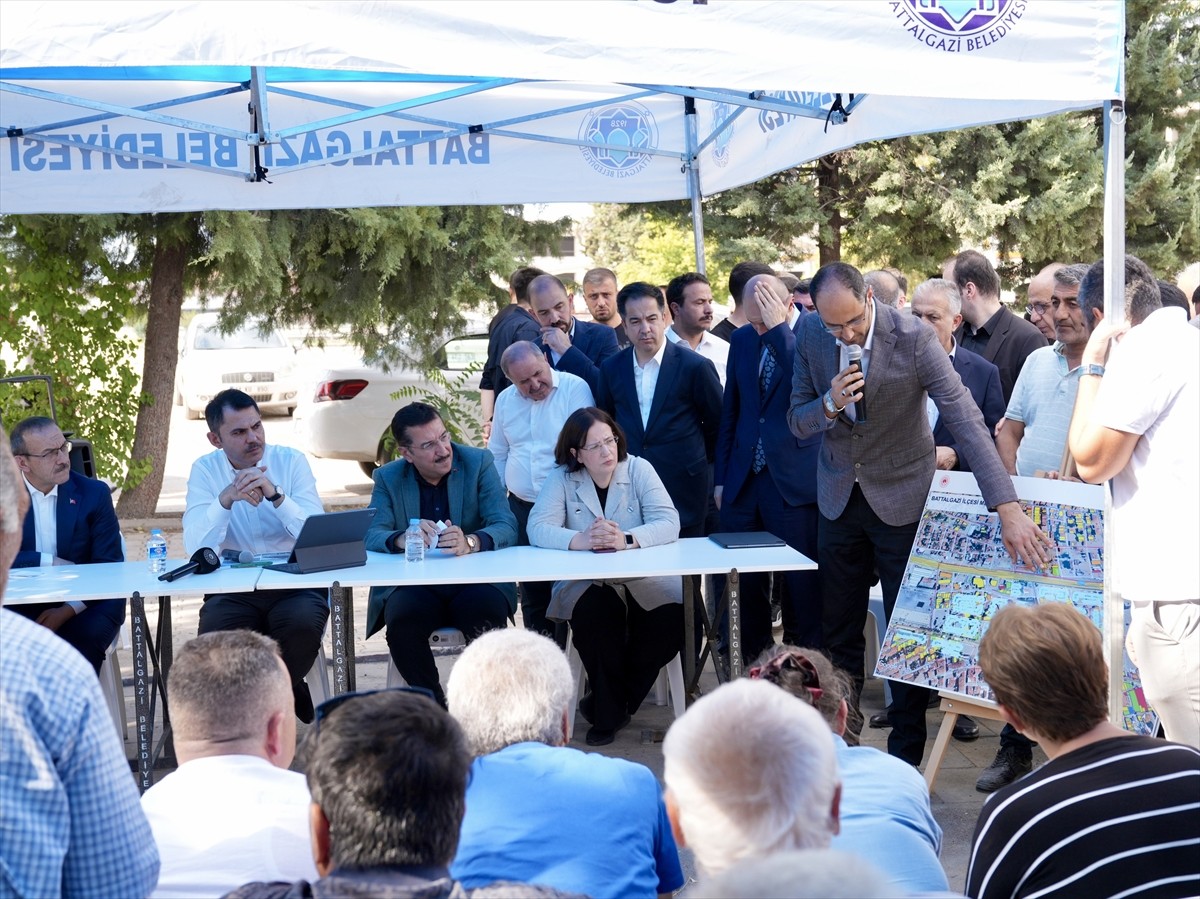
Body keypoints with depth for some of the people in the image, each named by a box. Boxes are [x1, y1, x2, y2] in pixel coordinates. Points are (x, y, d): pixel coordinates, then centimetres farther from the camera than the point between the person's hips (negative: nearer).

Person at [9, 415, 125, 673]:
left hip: (83, 605, 0)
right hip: (22, 608, 0)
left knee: (82, 637, -31)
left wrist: (68, 610, -17)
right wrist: (48, 562, -14)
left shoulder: (93, 493, 0)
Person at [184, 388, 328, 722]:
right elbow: (196, 548, -9)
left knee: (302, 624, -33)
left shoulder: (291, 461, 3)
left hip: (294, 583, 0)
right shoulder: (205, 470, 4)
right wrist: (227, 497, -24)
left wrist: (275, 494, -23)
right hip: (233, 590, 1)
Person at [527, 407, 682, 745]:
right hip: (587, 584, -1)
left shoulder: (638, 469, 1)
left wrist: (626, 539, -30)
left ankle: (610, 704, -3)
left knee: (672, 617, -27)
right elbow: (538, 529, -12)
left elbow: (669, 523, -11)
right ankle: (610, 711, -10)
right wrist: (581, 540, -33)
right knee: (592, 613, -34)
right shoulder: (562, 479, 1)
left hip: (644, 580, 1)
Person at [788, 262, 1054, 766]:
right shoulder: (810, 334, -10)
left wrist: (1007, 508, -35)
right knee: (838, 630, 11)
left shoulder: (913, 337, -22)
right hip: (840, 496, 4)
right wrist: (829, 404, -26)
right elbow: (797, 422, -1)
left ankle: (906, 756, 15)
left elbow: (965, 419, -27)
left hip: (901, 497, -3)